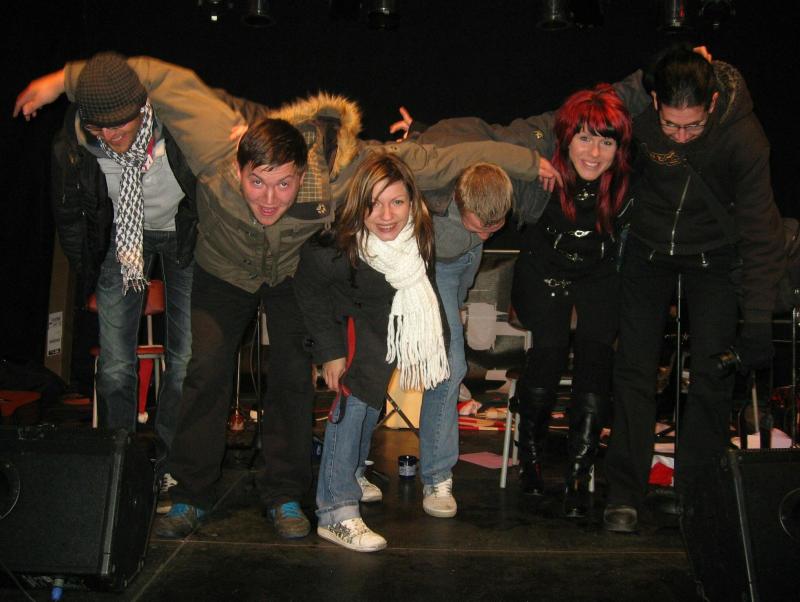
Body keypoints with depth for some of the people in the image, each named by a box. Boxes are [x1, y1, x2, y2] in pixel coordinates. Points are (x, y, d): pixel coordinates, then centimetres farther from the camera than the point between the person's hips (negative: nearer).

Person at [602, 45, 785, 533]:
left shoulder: (743, 135, -26)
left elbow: (759, 228, -21)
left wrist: (758, 319, -23)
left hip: (714, 256, -1)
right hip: (650, 249, 1)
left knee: (714, 377, -6)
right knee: (635, 369, -4)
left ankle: (697, 493, 9)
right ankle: (625, 495, 4)